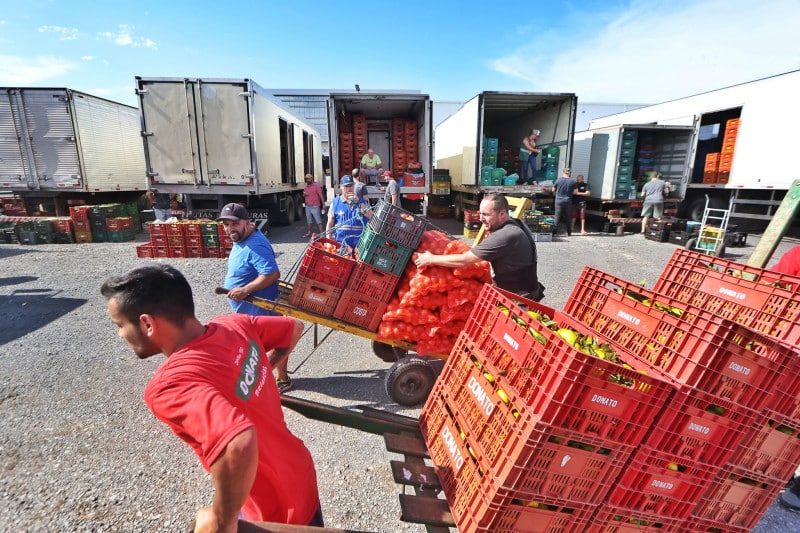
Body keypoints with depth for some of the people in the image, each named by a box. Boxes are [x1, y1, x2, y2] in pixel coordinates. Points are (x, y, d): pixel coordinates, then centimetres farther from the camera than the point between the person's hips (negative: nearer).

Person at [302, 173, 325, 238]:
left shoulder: (316, 185, -5)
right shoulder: (306, 187, 15)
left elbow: (321, 195, -9)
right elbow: (304, 196, 25)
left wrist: (323, 204, -15)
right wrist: (304, 194, 0)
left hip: (315, 206, -7)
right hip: (307, 206, 7)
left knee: (318, 220, -7)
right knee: (309, 220, 15)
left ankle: (321, 232, -5)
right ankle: (309, 232, 24)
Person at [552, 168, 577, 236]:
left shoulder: (558, 180, -5)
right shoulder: (573, 181, -3)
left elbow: (553, 190, 4)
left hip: (559, 201, -1)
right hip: (568, 202, 1)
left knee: (557, 217, 4)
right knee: (568, 218, 11)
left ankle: (554, 231, -1)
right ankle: (569, 232, 18)